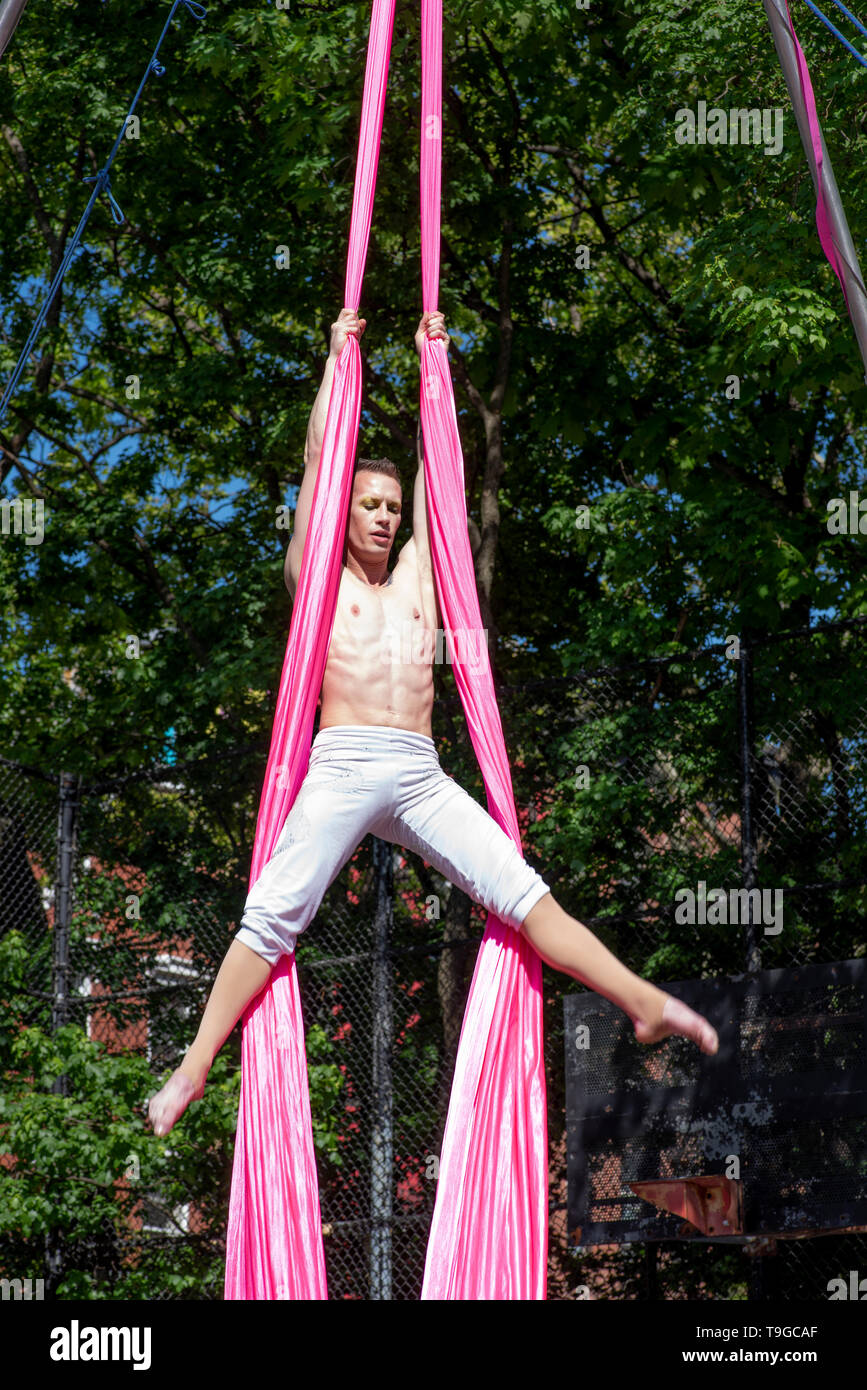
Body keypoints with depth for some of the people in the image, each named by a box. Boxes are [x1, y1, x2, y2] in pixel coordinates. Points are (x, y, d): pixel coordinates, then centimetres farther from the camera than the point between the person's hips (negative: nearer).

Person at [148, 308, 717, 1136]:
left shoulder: (415, 577, 23)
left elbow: (435, 468, 28)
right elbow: (318, 461, 16)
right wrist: (339, 354, 23)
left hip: (420, 775, 3)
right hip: (343, 766, -3)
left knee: (522, 891, -6)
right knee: (272, 916, -11)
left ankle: (646, 1005, -12)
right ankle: (196, 1063, -11)